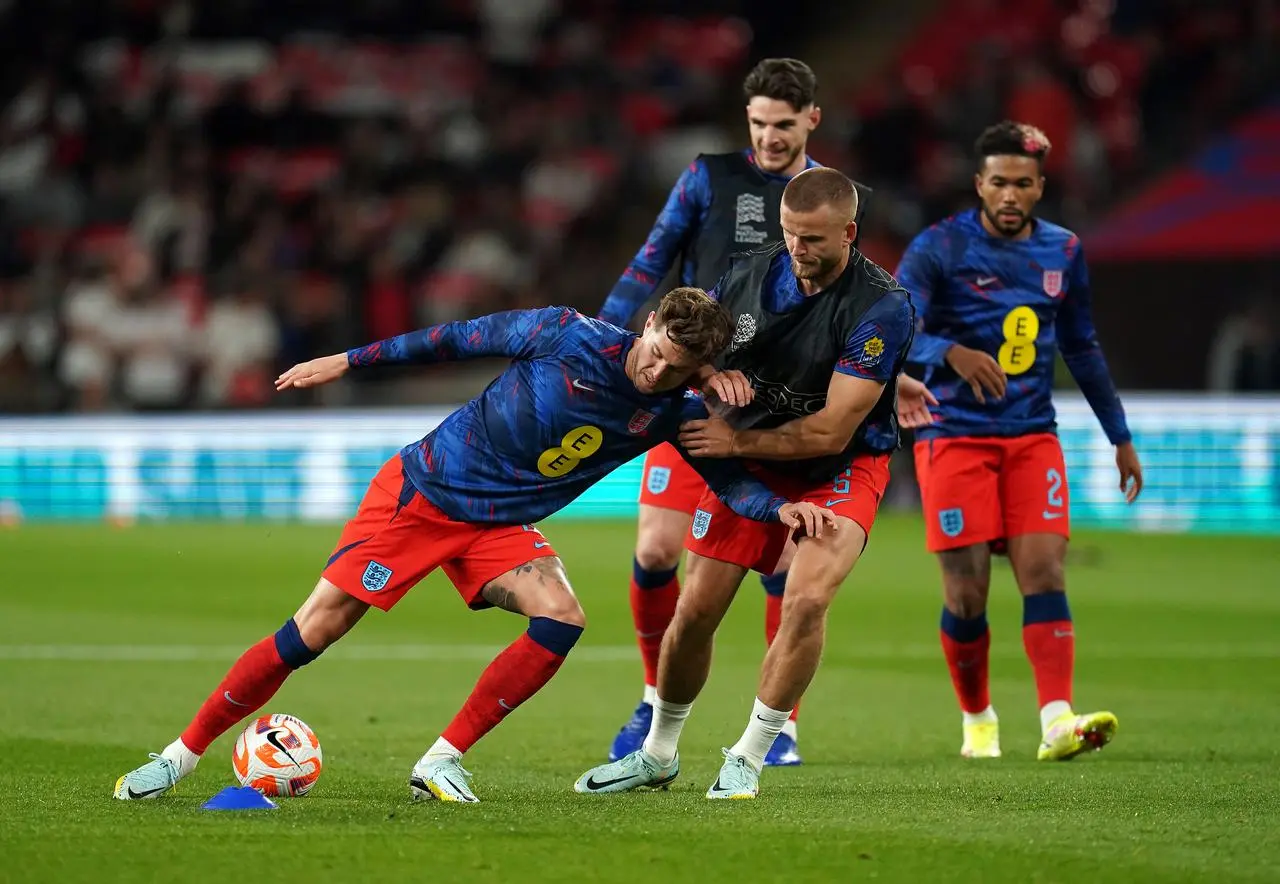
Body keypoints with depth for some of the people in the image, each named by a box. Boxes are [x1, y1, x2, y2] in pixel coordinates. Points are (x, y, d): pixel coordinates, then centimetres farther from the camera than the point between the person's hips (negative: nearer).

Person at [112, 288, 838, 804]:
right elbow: (461, 338, -7)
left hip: (498, 525, 3)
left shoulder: (674, 413, -9)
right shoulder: (569, 337, -18)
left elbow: (726, 475, -3)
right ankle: (183, 754, 6)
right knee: (311, 634, -8)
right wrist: (349, 361, -4)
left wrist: (779, 507, -25)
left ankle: (443, 761, -13)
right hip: (420, 492, -3)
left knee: (562, 619, -25)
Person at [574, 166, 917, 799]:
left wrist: (737, 441, -20)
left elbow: (832, 431, -25)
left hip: (840, 469, -4)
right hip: (749, 460, 4)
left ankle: (747, 760, -9)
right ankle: (658, 754, 24)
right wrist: (714, 373, -18)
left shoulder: (883, 308, -24)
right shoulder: (749, 274, -9)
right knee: (695, 611, 1)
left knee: (806, 600, -26)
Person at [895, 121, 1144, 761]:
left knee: (1044, 571, -12)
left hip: (1032, 437, 3)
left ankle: (1057, 721, -22)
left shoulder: (1063, 252, 8)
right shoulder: (938, 248, -7)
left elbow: (1082, 347, 20)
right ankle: (978, 720, 17)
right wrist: (952, 354, -36)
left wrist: (1120, 437, 21)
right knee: (967, 595, -4)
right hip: (954, 437, -3)